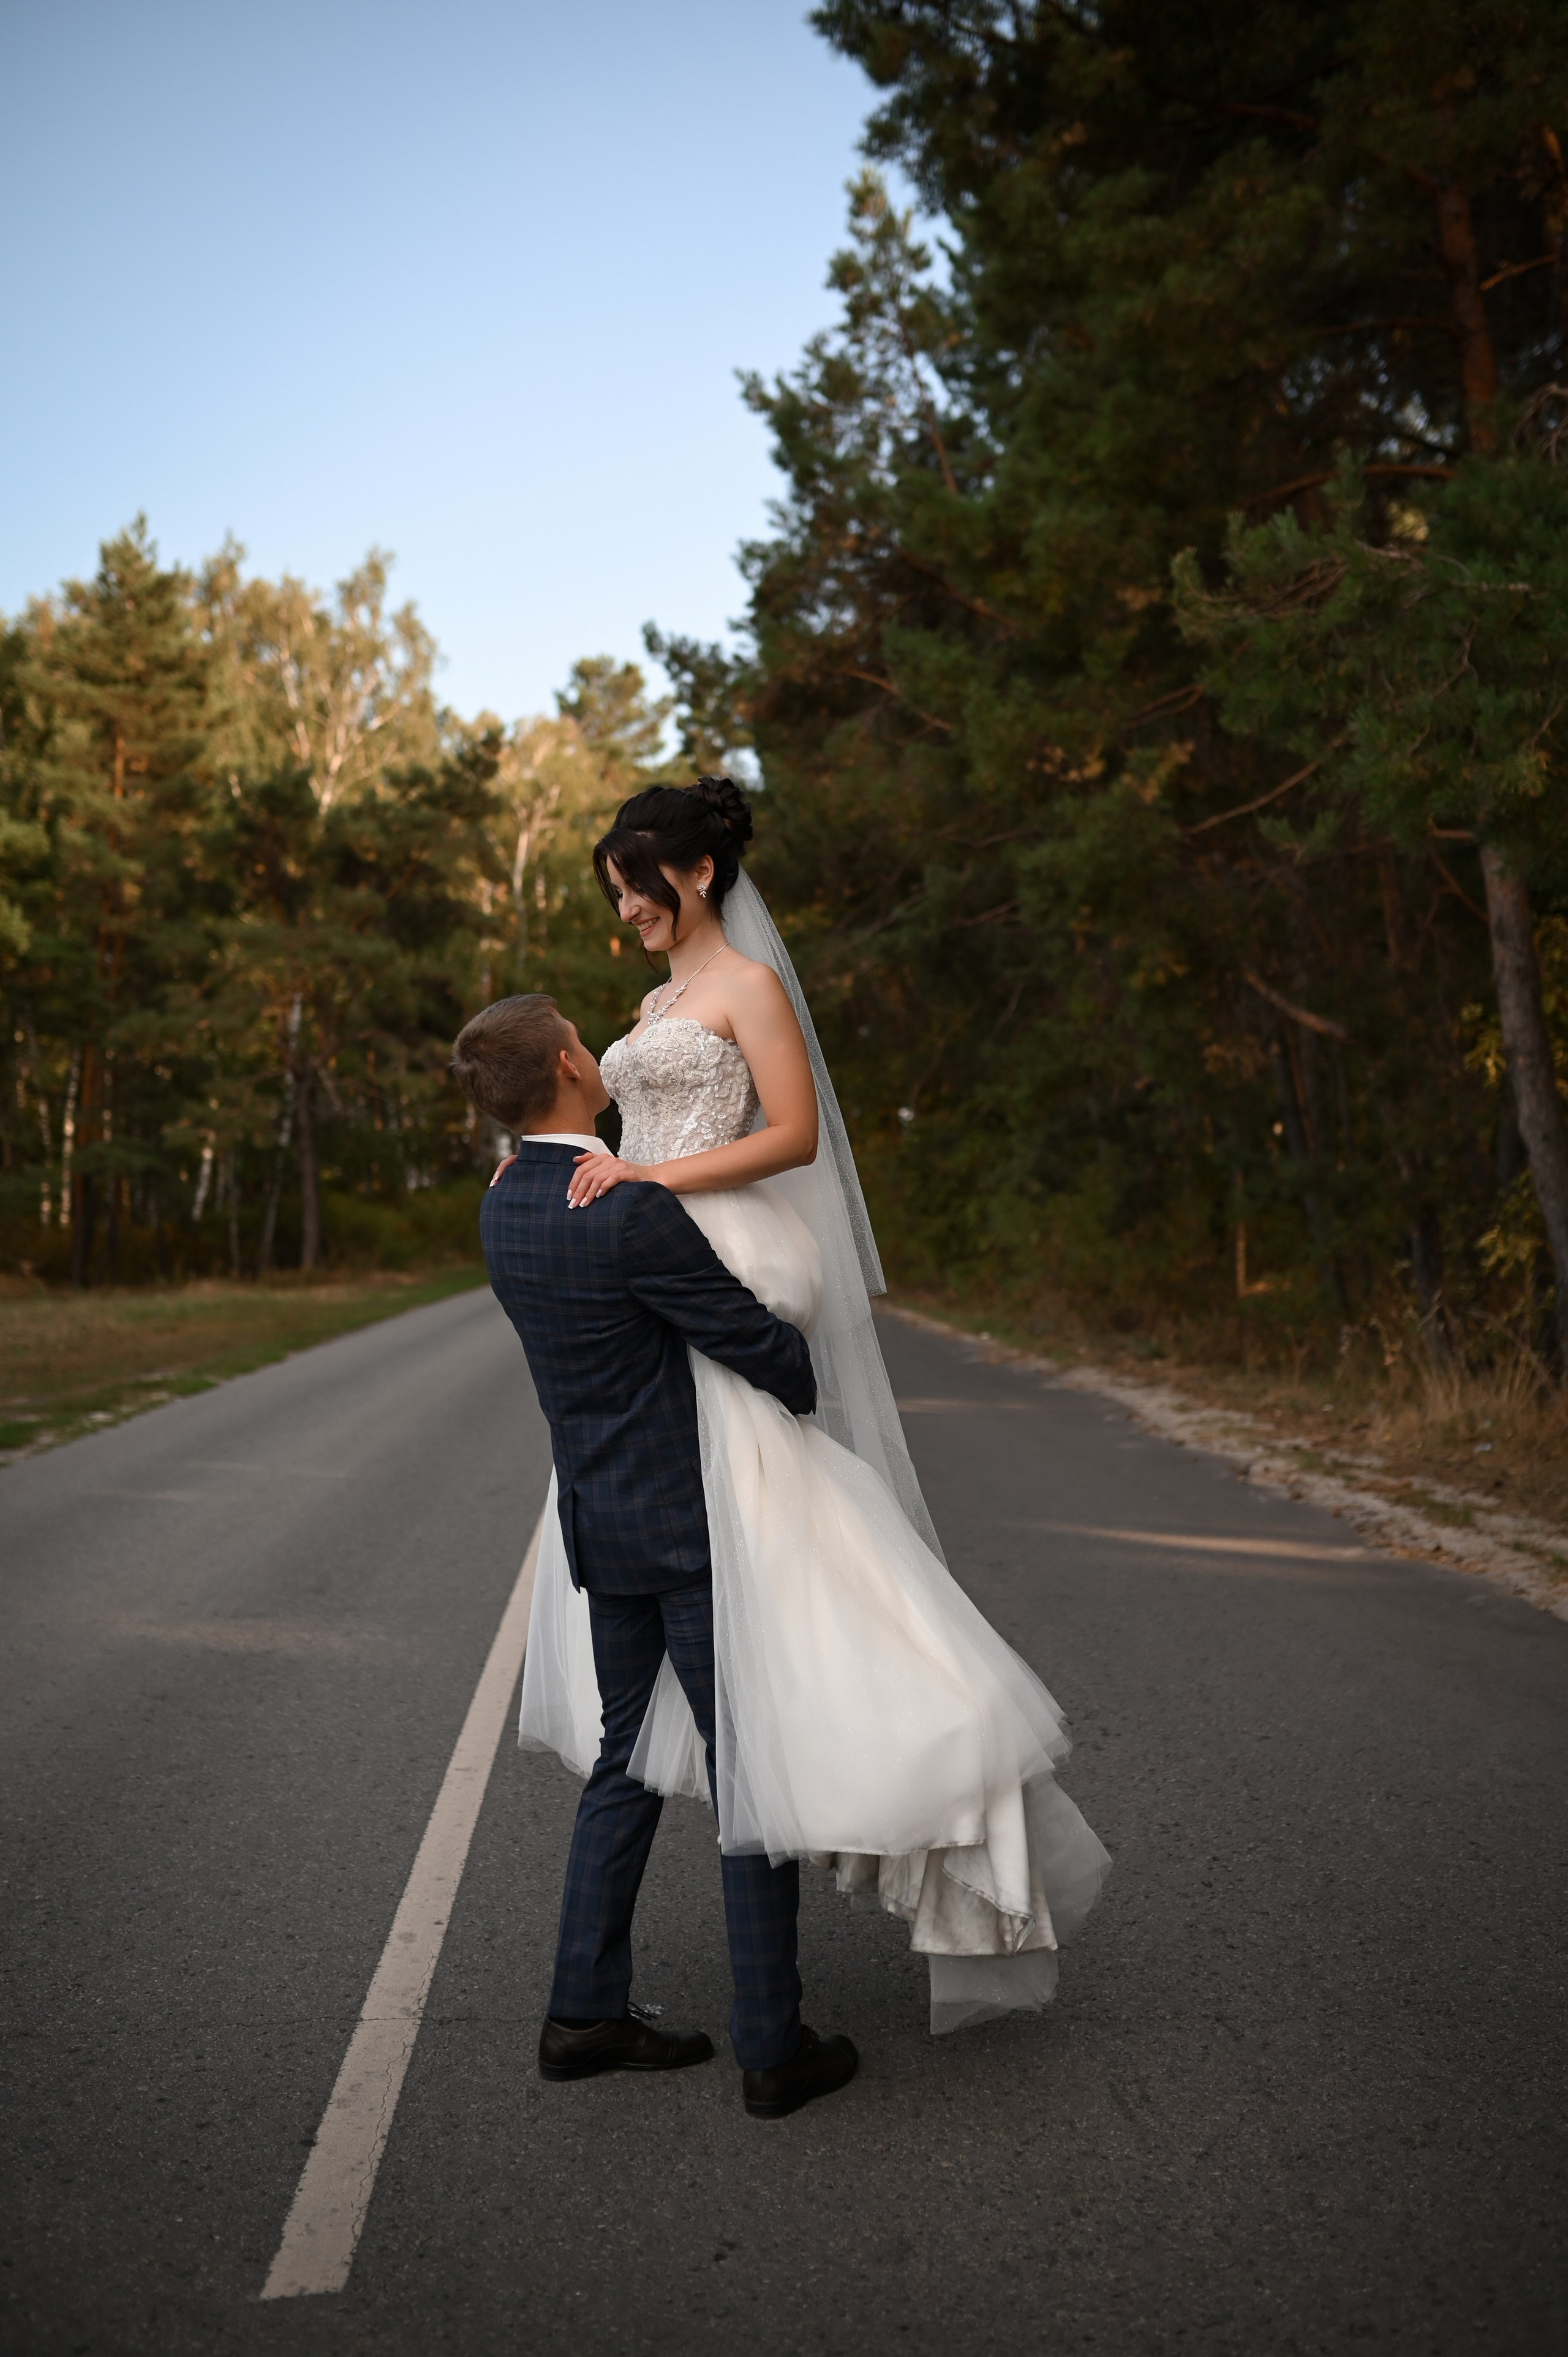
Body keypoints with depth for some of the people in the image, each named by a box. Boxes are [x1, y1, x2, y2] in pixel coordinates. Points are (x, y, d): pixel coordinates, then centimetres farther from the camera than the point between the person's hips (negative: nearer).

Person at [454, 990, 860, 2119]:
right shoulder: (634, 1213, -22)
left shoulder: (504, 1208, 6)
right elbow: (760, 1344, -16)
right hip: (691, 1525, -8)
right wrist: (814, 1387, 6)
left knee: (628, 1761, 17)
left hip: (600, 1519, 8)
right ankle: (774, 2045, 9)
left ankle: (587, 2011, 23)